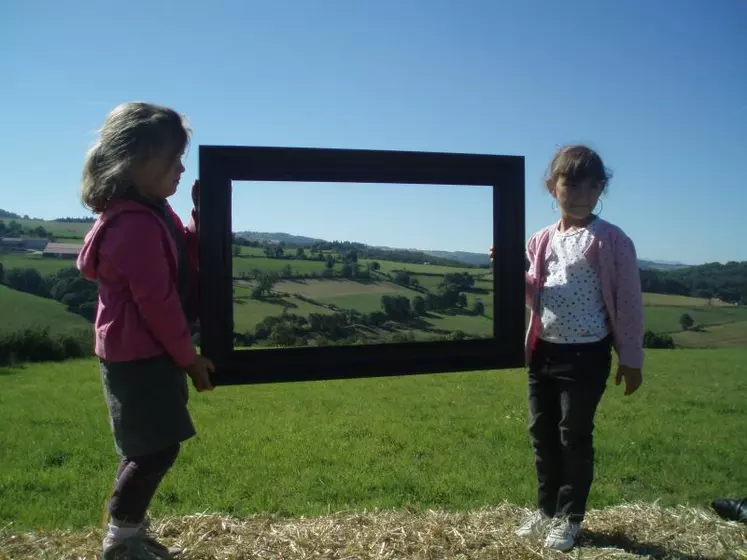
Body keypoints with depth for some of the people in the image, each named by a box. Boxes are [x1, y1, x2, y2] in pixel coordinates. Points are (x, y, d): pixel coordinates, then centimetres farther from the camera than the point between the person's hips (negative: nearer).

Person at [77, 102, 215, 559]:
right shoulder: (136, 223, -24)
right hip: (138, 354, -10)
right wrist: (189, 357, -14)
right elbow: (157, 301, -22)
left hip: (147, 351, 10)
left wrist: (203, 215, 0)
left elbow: (186, 260, 13)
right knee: (157, 450, -1)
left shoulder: (149, 212, 9)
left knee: (151, 449, 17)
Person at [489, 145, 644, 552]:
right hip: (543, 350, 6)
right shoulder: (541, 240, 6)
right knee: (541, 432, 14)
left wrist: (631, 359, -6)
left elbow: (628, 302, -7)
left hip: (586, 354, -6)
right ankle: (546, 510, 32)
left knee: (574, 436, 5)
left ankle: (569, 518, 23)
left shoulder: (611, 241, -10)